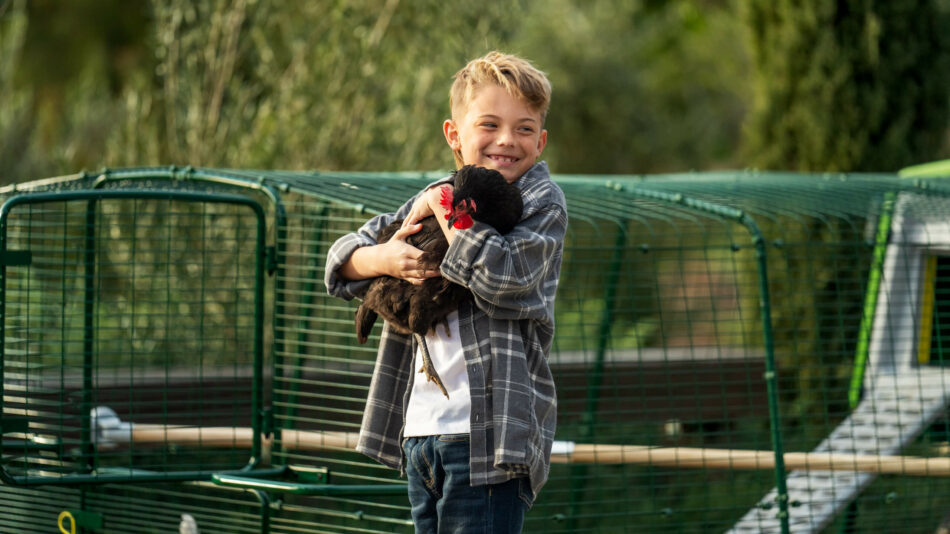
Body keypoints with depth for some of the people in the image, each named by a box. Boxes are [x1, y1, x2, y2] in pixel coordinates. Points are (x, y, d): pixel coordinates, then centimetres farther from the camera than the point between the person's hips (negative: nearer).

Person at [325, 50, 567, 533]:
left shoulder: (542, 203, -2)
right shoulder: (434, 199, 16)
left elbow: (501, 274, -21)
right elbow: (341, 261, 15)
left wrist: (443, 207, -9)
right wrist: (385, 258, -9)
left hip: (488, 435, -7)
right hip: (420, 428, 7)